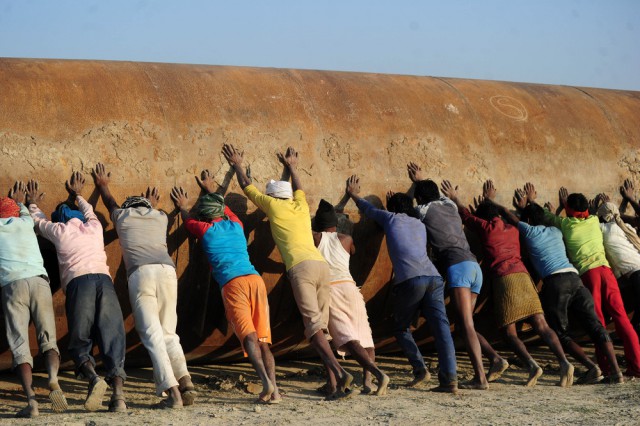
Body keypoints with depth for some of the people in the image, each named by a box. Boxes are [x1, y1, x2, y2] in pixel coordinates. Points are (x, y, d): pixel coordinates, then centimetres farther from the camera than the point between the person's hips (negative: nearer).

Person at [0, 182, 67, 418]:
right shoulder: (25, 223, 25)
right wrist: (20, 202, 68)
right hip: (39, 281, 2)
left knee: (19, 345, -5)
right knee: (48, 339, 3)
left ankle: (31, 398, -23)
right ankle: (53, 378, -28)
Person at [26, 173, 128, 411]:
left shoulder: (59, 230, 21)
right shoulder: (94, 227, 27)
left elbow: (38, 221, 43)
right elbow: (88, 212, 52)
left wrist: (32, 203, 63)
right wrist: (77, 195, 70)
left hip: (78, 282, -2)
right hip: (104, 280, 2)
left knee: (79, 342, 4)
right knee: (112, 338, -3)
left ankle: (93, 378, -25)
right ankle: (118, 393, -20)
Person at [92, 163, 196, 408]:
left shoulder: (122, 216, 23)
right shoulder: (161, 218, 27)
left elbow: (111, 203, 48)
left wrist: (103, 185, 67)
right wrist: (152, 205, 76)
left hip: (140, 274, -2)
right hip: (167, 271, 3)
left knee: (152, 335, -9)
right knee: (168, 333, 11)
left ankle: (172, 391, -22)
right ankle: (184, 379, -12)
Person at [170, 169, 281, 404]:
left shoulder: (206, 230, 13)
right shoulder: (236, 225, 24)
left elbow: (188, 221, 37)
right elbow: (226, 209, 48)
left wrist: (183, 207, 58)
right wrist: (211, 191, 64)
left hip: (233, 284, -4)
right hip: (255, 279, 4)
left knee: (249, 337, -16)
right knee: (263, 340, 2)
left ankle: (266, 383, -35)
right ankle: (274, 389, -12)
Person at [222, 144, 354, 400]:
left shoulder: (274, 205, 14)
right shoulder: (301, 206, 26)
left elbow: (247, 187, 29)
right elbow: (298, 188, 50)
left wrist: (237, 165, 44)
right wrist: (292, 167, 66)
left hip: (300, 267, -6)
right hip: (321, 265, 6)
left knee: (313, 324, -13)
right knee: (320, 326, 7)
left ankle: (340, 373, -31)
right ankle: (333, 382, -4)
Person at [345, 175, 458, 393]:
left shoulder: (391, 218, 18)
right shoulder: (420, 225, 28)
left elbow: (368, 209, 36)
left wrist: (354, 194, 58)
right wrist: (395, 202, 60)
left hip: (410, 280, -4)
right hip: (434, 278, 4)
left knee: (401, 327, 15)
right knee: (441, 327, -5)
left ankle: (420, 368, 0)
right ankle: (450, 378, -17)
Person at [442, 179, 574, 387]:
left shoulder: (486, 228, 8)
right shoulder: (513, 229, 22)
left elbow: (466, 215, 25)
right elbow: (499, 214, 46)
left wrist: (454, 199, 40)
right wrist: (490, 200, 59)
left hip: (504, 279, -5)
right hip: (523, 276, 5)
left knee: (509, 332, 0)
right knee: (541, 326, -2)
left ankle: (532, 365, -21)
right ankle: (564, 362, -20)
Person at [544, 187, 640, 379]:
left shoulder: (565, 223, 9)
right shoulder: (594, 220, 16)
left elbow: (548, 217, 30)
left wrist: (555, 209, 51)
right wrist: (567, 203, 52)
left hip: (587, 273, -2)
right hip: (605, 269, 2)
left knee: (597, 321, -1)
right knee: (620, 316, -1)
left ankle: (607, 367, -7)